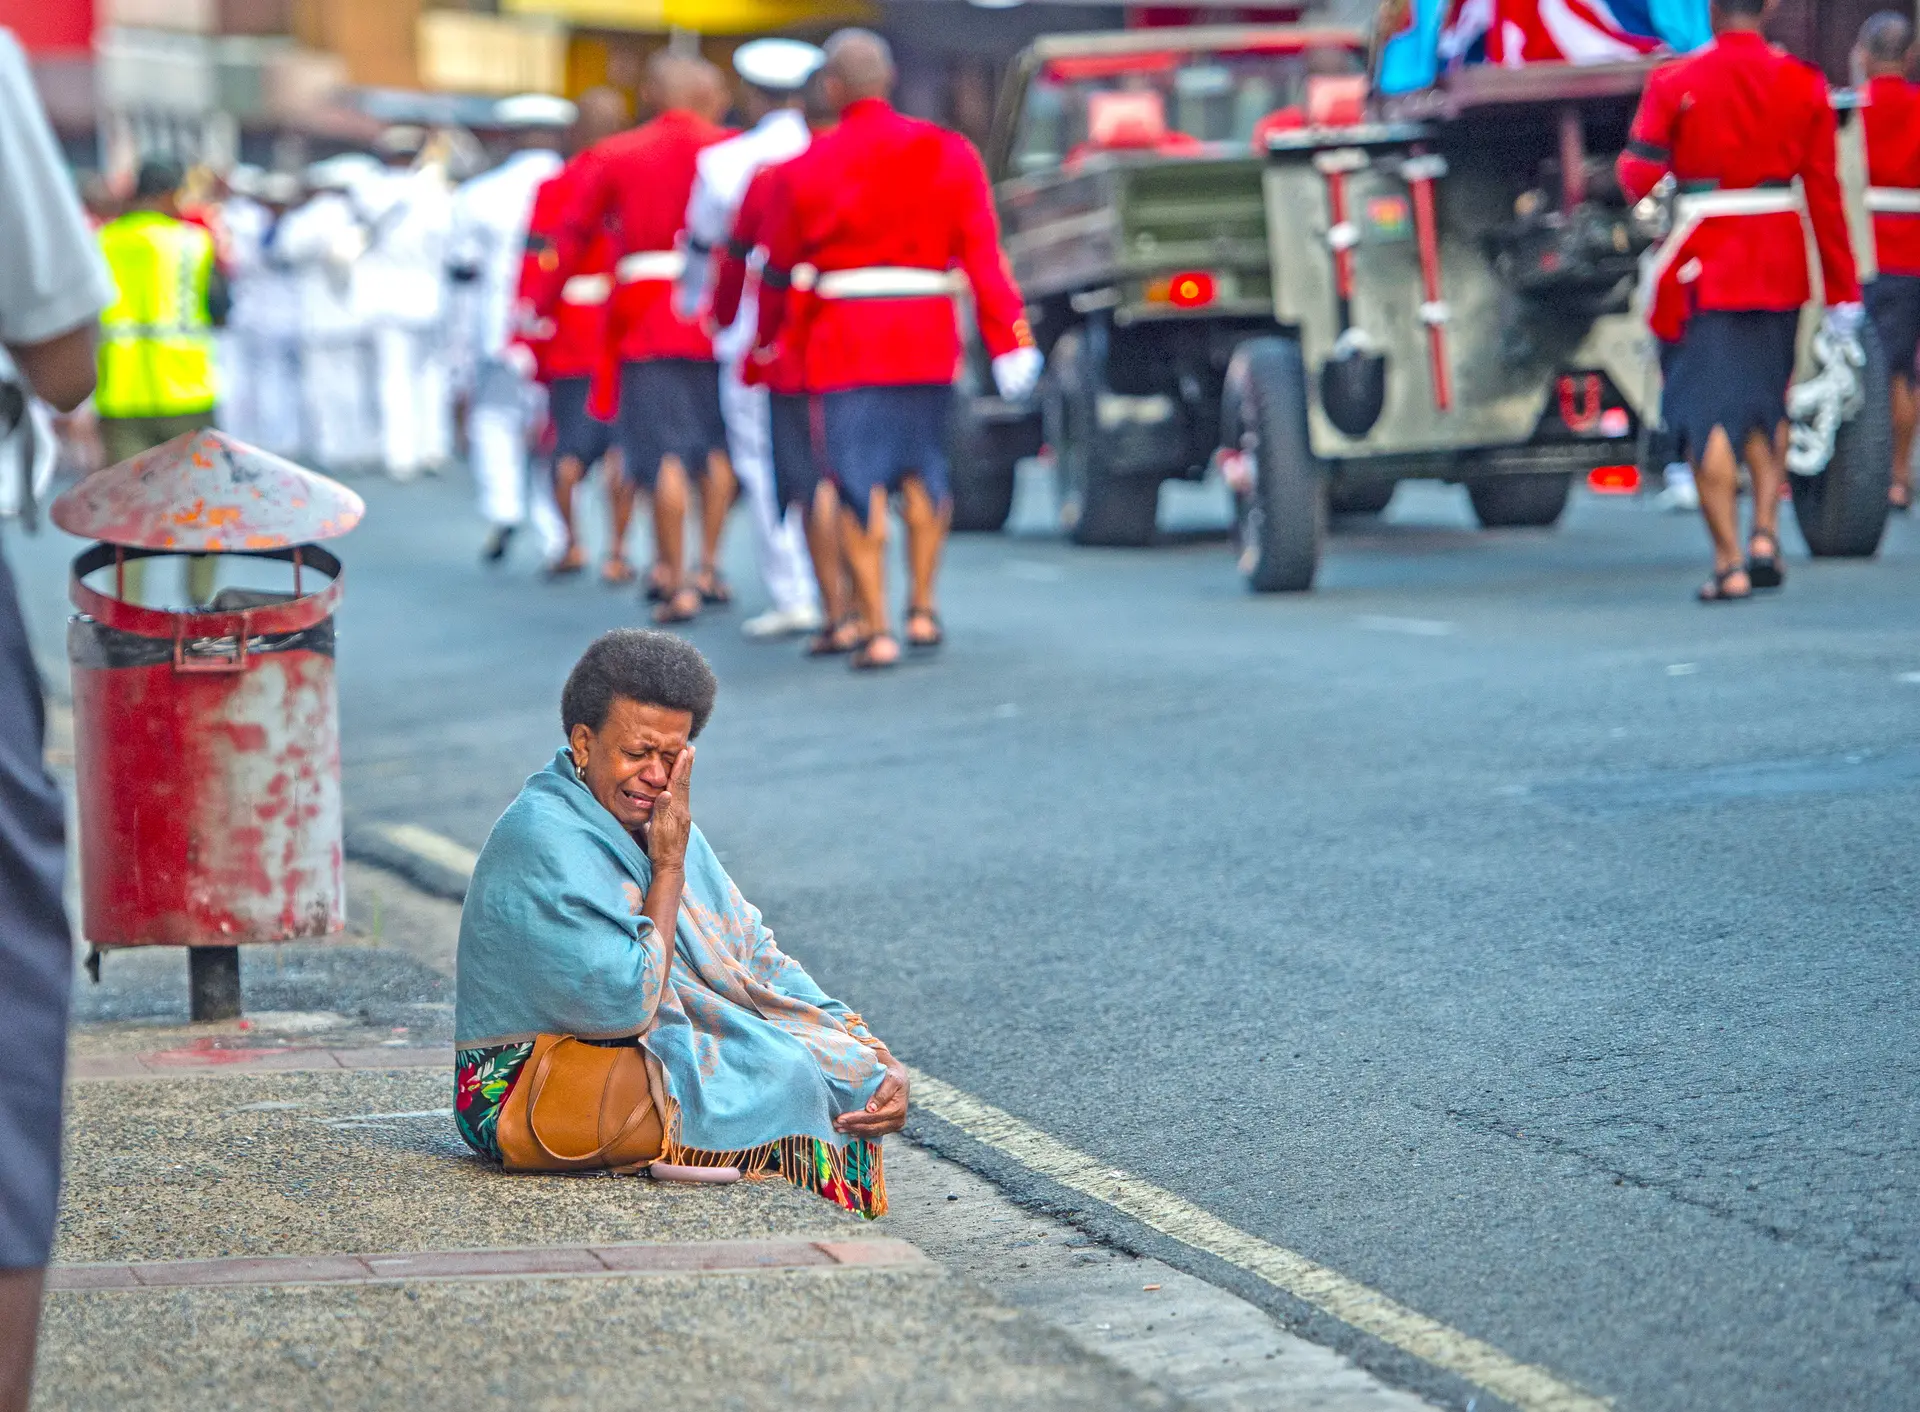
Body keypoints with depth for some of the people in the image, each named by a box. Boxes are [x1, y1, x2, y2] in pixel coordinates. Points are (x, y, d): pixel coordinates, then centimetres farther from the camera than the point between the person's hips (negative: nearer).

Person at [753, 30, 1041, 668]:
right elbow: (984, 252, -5)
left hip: (846, 340, -2)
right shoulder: (948, 152, 1)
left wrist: (764, 335, 22)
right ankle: (923, 610, 19)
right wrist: (1010, 342, -5)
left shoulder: (809, 167, -3)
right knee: (924, 470, 18)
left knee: (861, 483, -1)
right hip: (929, 339, 2)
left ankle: (876, 630, -4)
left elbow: (779, 267, 6)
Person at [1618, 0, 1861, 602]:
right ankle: (1765, 534, 10)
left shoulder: (1674, 83, -10)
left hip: (1703, 271, -3)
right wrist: (1842, 291, 3)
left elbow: (1639, 178, -11)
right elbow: (1825, 193, -1)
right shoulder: (1804, 85, -2)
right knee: (1767, 406, 22)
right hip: (1778, 271, 3)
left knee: (1708, 415, 0)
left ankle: (1730, 563, -5)